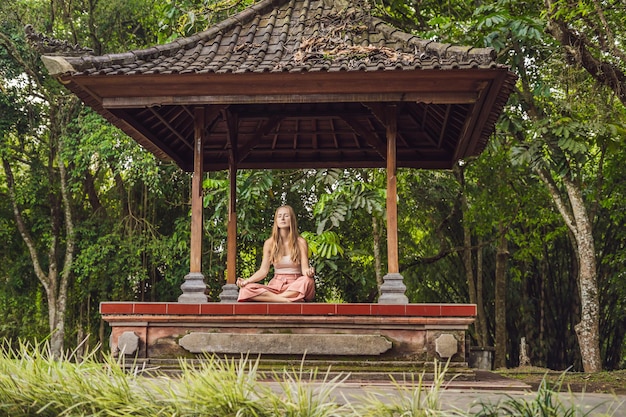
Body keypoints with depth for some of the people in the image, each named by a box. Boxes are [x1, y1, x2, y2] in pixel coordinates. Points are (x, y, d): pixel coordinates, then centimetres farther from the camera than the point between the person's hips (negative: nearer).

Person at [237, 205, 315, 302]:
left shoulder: (301, 242, 2)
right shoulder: (269, 243, 7)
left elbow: (304, 269, -4)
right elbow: (263, 270, 3)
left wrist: (309, 272, -30)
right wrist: (247, 281, -15)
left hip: (295, 285, -2)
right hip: (276, 286, 2)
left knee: (308, 281, -39)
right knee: (246, 289, -27)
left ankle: (271, 298, -32)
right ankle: (287, 300, -33)